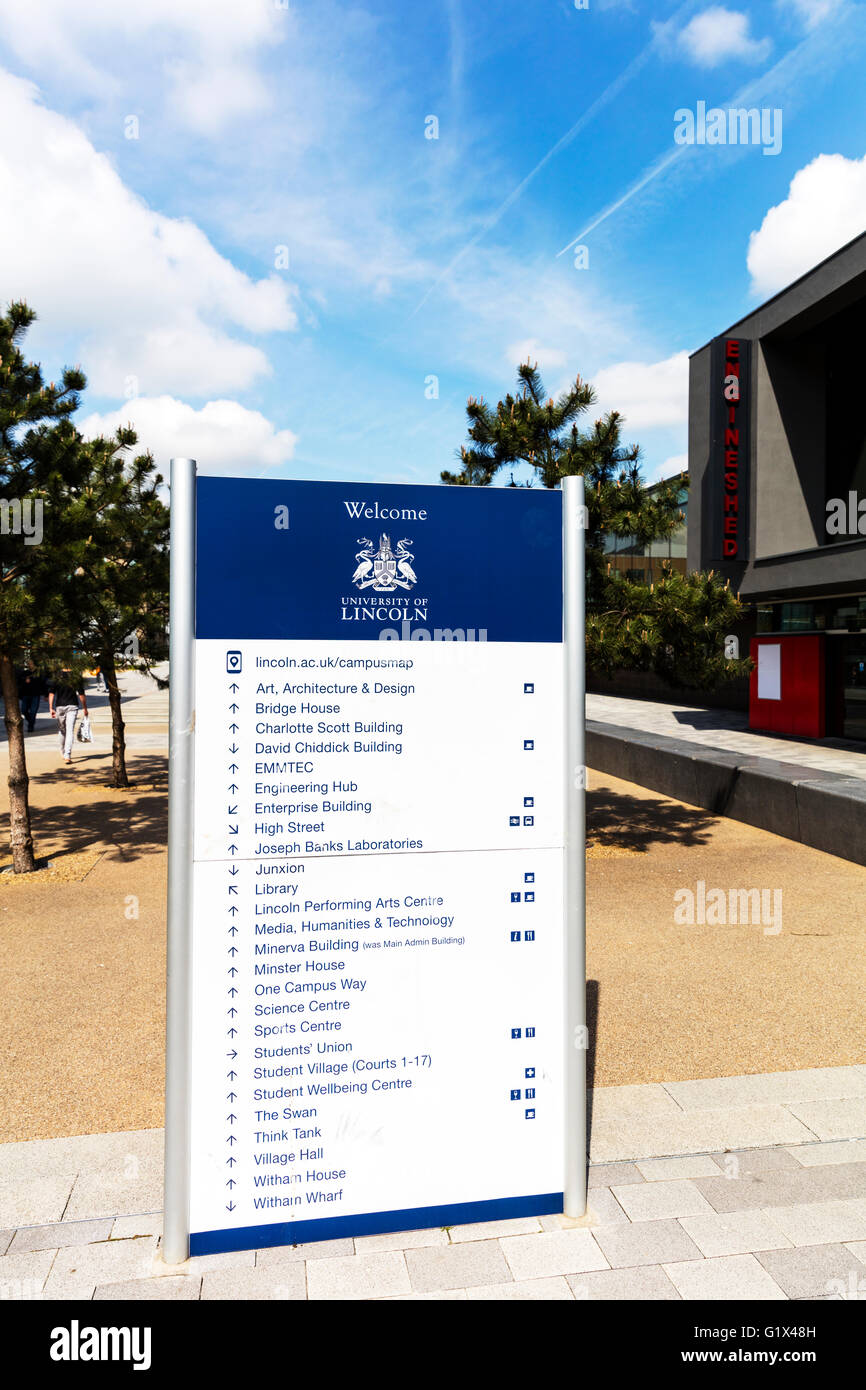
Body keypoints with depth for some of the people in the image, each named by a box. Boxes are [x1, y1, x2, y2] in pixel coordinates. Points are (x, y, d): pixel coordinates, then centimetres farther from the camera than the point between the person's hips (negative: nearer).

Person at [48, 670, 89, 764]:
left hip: (59, 707, 2)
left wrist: (51, 708, 0)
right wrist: (84, 708, 8)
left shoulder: (57, 678, 1)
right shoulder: (76, 678, -3)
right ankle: (67, 755, -16)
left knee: (61, 730, 17)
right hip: (72, 706, -2)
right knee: (70, 731, -6)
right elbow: (81, 694, -2)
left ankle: (64, 754, 28)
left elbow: (51, 693, -3)